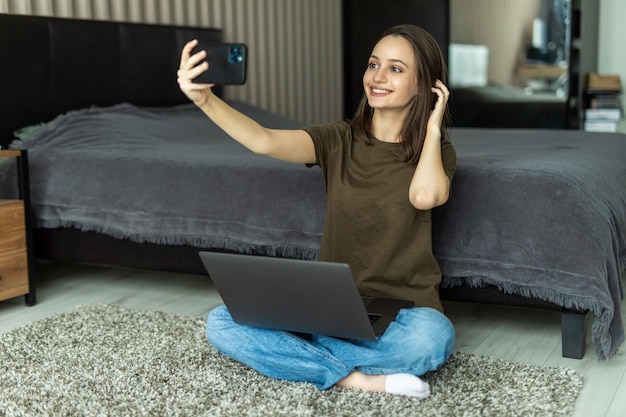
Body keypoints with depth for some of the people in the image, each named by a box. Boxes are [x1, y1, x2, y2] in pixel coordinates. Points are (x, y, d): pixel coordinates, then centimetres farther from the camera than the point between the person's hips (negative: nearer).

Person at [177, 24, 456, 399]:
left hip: (402, 309, -2)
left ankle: (297, 348, -18)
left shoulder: (436, 152, -1)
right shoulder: (339, 140, 3)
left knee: (432, 337, -38)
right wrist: (204, 99, -33)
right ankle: (354, 379, -20)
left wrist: (432, 127, -11)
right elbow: (265, 141, -17)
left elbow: (425, 195, -27)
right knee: (222, 323, -17)